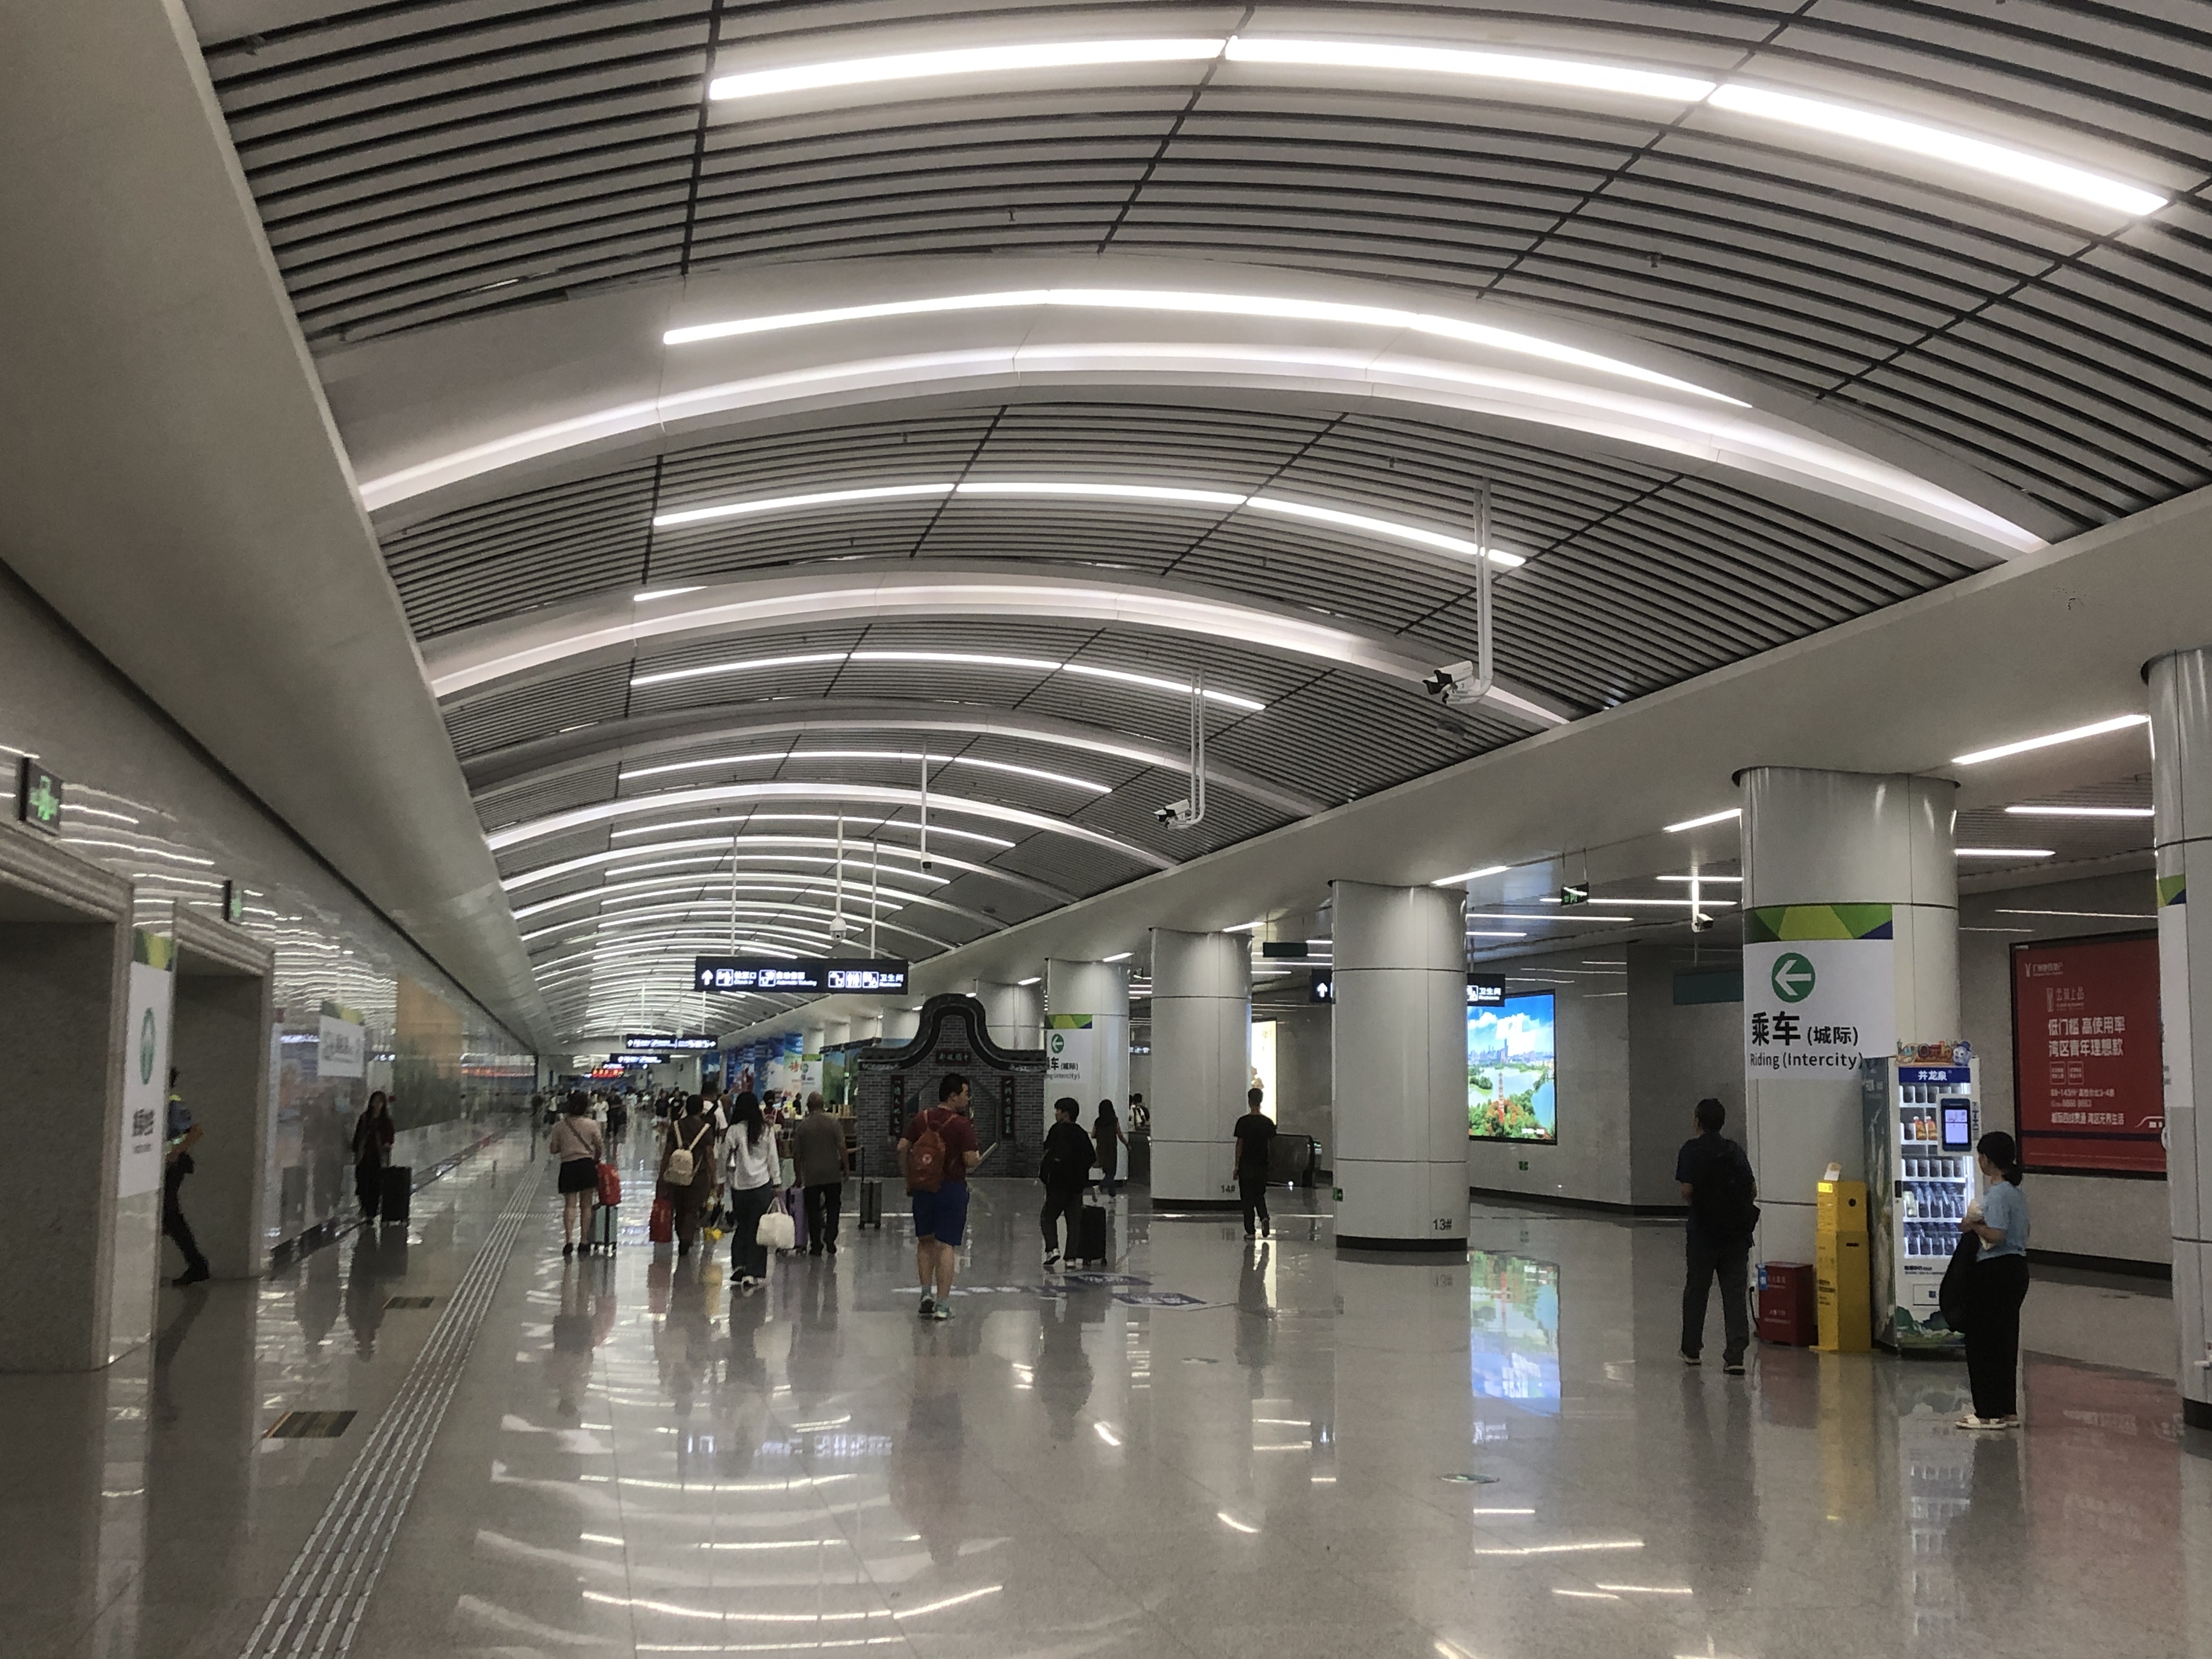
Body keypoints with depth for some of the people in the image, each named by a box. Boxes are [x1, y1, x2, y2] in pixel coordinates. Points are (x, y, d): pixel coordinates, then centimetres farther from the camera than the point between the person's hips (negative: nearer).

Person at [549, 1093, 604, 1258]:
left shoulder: (560, 1126, -3)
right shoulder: (591, 1125, -5)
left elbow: (553, 1150, 1)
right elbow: (600, 1147, 2)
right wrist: (596, 1160, 22)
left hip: (568, 1167, 0)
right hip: (587, 1165, 0)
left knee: (570, 1204, 0)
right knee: (586, 1205, 9)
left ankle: (569, 1239, -16)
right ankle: (584, 1240, 13)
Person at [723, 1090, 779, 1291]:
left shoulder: (735, 1130, -5)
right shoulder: (767, 1130, 0)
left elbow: (726, 1158, -3)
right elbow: (773, 1159, 4)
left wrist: (722, 1181, 6)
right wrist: (775, 1184, 11)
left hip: (740, 1184, 0)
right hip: (762, 1184, 0)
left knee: (741, 1225, 15)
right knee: (758, 1229, 2)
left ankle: (739, 1265, 10)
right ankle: (754, 1273, -1)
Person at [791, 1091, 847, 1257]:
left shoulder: (803, 1125, -1)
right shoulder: (833, 1121, -5)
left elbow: (797, 1155, 4)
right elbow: (842, 1147, -9)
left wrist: (799, 1176, 14)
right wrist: (846, 1168, 1)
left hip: (811, 1176, 0)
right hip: (832, 1174, 0)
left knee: (813, 1211, 9)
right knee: (833, 1207, 13)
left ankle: (816, 1245, 10)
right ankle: (830, 1238, 0)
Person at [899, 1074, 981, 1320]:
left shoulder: (921, 1119, 3)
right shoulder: (961, 1124, -12)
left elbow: (902, 1148, 2)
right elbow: (970, 1160, -17)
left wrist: (909, 1179, 12)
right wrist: (979, 1159, 7)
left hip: (923, 1187, 4)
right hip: (952, 1188, -4)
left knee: (925, 1242, 20)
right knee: (945, 1246, 0)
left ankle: (927, 1293, 12)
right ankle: (942, 1305, -1)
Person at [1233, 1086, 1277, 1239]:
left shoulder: (1243, 1122, -9)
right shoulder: (1268, 1122, 0)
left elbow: (1240, 1145, -7)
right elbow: (1272, 1145, 5)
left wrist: (1237, 1166, -1)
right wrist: (1271, 1162, 17)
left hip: (1246, 1165, -3)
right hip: (1262, 1166, 3)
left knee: (1248, 1198, 4)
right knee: (1260, 1195, 19)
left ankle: (1251, 1231, 3)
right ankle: (1264, 1217, -6)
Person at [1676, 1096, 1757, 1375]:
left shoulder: (1692, 1150, -6)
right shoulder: (1735, 1150, 6)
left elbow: (1687, 1190, -14)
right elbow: (1753, 1190, 2)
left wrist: (1694, 1203, 6)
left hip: (1704, 1230, -3)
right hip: (1737, 1233, 3)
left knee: (1696, 1290, 12)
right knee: (1735, 1292, 2)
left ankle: (1691, 1349, 24)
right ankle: (1735, 1356, -6)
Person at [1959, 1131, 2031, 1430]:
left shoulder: (1997, 1194, -17)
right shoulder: (2017, 1192, 13)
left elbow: (1996, 1235, -27)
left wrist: (1974, 1225, -9)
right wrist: (1979, 1223, 11)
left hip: (1996, 1271, -10)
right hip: (2017, 1268, 10)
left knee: (1983, 1341, -2)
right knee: (2006, 1341, 14)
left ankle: (1989, 1412, 1)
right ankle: (2008, 1410, 17)